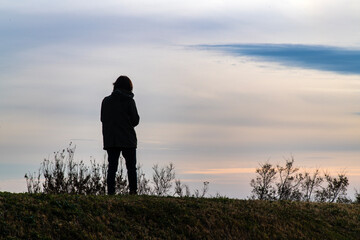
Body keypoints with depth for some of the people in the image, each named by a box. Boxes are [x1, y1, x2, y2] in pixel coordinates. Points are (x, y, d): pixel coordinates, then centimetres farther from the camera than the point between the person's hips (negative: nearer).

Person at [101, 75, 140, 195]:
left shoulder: (106, 101, 3)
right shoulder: (129, 101, -7)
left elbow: (103, 119, 7)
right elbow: (135, 120, -6)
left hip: (110, 139, 3)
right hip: (128, 140, -3)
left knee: (112, 167, 4)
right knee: (131, 167, 8)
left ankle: (110, 192, -3)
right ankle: (133, 191, 2)